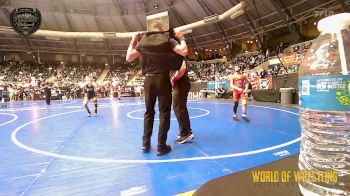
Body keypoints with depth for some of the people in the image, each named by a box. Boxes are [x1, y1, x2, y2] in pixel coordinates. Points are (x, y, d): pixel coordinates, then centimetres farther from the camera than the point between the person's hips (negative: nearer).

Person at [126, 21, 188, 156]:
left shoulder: (142, 41, 5)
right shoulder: (168, 40, -1)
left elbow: (128, 58, 8)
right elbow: (184, 52, -11)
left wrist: (132, 42, 20)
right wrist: (181, 38, 6)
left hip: (149, 80, 3)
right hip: (163, 79, -3)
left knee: (149, 112, 15)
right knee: (164, 112, 4)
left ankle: (145, 143, 19)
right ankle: (161, 146, 6)